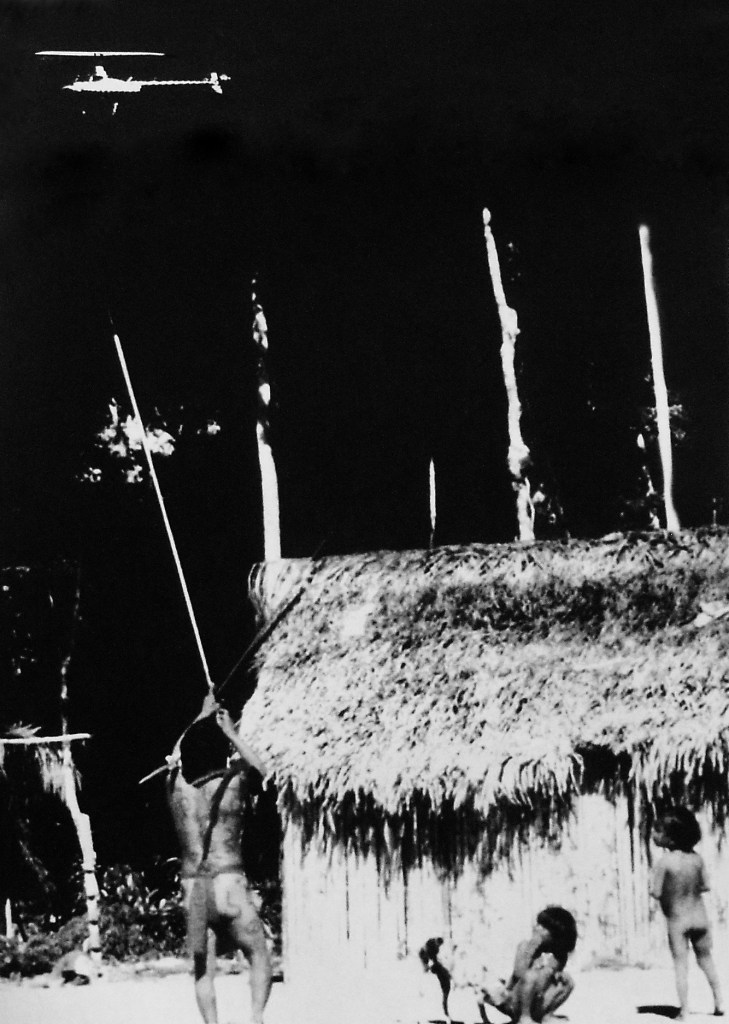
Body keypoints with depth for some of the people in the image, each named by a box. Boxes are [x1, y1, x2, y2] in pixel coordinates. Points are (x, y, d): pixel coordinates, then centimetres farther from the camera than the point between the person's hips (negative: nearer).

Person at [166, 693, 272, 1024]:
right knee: (260, 957, 9)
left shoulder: (176, 785, 3)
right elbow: (260, 767, 15)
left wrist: (202, 718, 35)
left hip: (193, 892, 3)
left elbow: (178, 757, 25)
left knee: (203, 970, 7)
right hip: (229, 887, -3)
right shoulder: (231, 782, -6)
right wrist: (230, 731, 18)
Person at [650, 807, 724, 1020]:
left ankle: (684, 1011, 2)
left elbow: (656, 892, -18)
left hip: (676, 920, -4)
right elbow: (705, 886, 1)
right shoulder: (696, 858, -6)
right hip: (699, 917, 4)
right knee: (706, 960, 18)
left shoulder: (664, 862, -19)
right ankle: (719, 1004, 23)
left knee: (681, 965, 3)